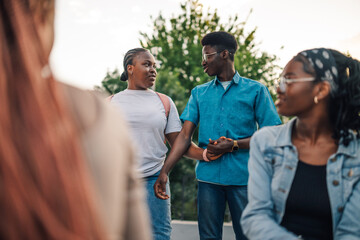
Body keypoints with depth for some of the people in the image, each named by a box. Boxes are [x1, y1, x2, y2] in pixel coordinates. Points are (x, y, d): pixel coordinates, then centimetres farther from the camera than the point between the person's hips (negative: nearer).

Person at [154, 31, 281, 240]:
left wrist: (233, 145, -14)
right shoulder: (199, 93, 13)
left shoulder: (255, 90, 3)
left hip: (243, 177, -3)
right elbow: (185, 135, 5)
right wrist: (164, 171, -6)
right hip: (209, 176, 3)